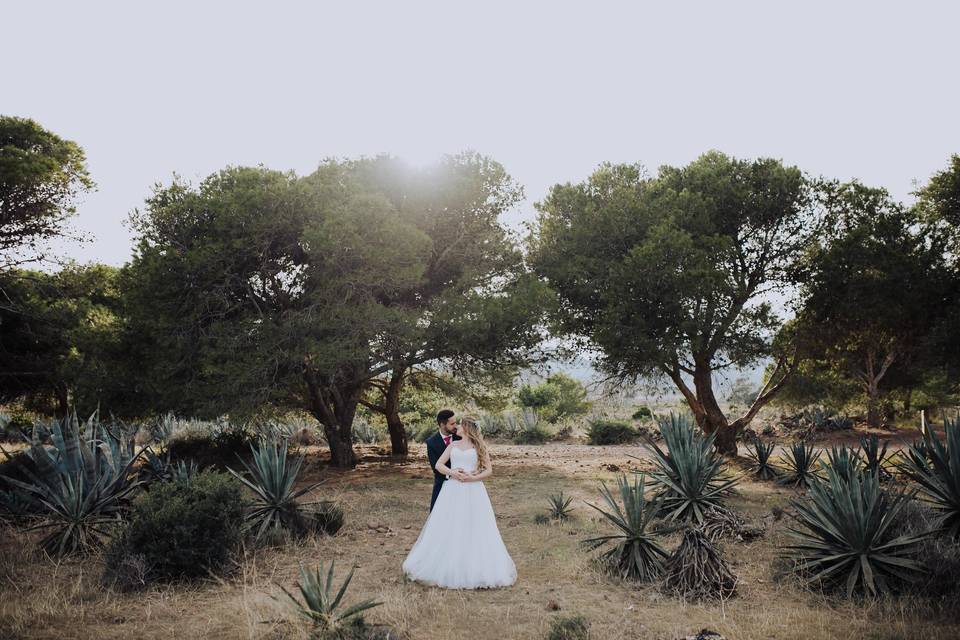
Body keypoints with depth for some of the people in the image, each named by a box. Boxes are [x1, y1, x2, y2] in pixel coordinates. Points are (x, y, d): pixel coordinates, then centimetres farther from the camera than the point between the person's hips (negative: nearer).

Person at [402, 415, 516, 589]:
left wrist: (472, 477, -13)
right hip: (452, 491, 3)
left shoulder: (479, 446, 5)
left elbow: (489, 470, 1)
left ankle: (477, 570, 6)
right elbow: (438, 465, 7)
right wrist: (452, 472, -11)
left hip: (473, 492, -3)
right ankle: (447, 568, 12)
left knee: (474, 530, -3)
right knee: (448, 529, 2)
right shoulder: (453, 445, 13)